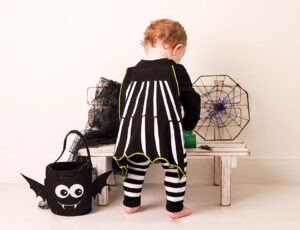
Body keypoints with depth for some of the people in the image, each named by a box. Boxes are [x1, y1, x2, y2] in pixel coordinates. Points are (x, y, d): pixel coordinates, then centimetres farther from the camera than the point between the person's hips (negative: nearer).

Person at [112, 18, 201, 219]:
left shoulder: (132, 72, 12)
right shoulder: (176, 70, 1)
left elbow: (123, 102, 18)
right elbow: (191, 101, 7)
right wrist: (188, 124, 23)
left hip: (133, 132, 4)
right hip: (166, 133, -4)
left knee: (136, 167, 22)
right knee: (176, 167, 14)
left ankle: (131, 203, 35)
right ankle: (175, 208, 23)